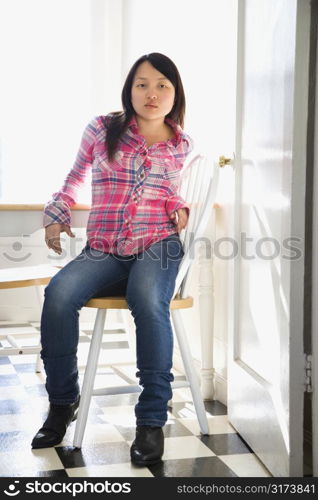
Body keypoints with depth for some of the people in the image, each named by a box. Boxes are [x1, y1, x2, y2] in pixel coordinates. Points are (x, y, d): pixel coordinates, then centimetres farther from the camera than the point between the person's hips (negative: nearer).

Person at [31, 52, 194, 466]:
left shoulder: (181, 146, 8)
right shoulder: (102, 130, 6)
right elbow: (76, 175, 23)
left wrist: (179, 208, 4)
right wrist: (56, 214, 12)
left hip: (157, 248, -1)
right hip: (103, 251, 1)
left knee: (148, 301, -36)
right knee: (59, 294, -30)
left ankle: (152, 420, -25)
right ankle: (62, 402, -8)